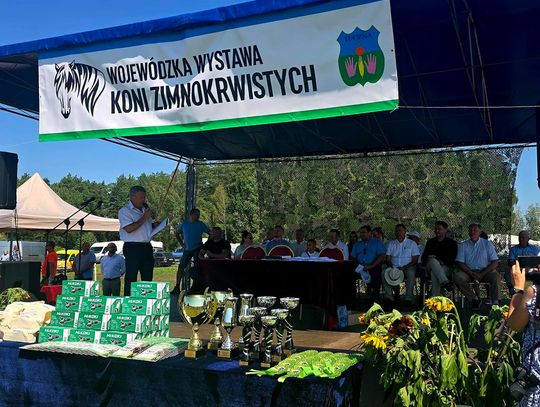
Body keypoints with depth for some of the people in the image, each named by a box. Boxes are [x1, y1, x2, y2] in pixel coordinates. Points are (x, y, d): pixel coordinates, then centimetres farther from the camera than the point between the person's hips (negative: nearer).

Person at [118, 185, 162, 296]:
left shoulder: (145, 208, 17)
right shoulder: (124, 211, -5)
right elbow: (129, 229, -19)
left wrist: (155, 225, 9)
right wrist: (144, 217, -14)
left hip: (147, 247, 7)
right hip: (133, 248, -7)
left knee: (147, 278, 9)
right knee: (131, 279, -4)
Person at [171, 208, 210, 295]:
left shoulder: (201, 224, -2)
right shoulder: (184, 224, 6)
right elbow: (177, 234, 19)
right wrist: (182, 244, 8)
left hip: (197, 249, -3)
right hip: (187, 249, 3)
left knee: (197, 268, -8)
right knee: (181, 267, -1)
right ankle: (177, 287, 5)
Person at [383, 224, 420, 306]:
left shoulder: (412, 243, 9)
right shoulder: (391, 243, 17)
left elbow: (415, 260, 1)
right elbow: (388, 259, 11)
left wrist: (404, 267, -15)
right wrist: (391, 267, -12)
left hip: (408, 267, -2)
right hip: (394, 268, 2)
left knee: (411, 273, -36)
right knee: (385, 272, -29)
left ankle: (409, 298, -32)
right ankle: (389, 297, -27)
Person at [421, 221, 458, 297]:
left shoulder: (452, 243, 10)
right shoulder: (430, 242, 19)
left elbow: (451, 260, -1)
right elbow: (423, 257, 12)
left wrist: (437, 258, -12)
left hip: (446, 268, -2)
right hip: (430, 267, 2)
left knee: (434, 273, -36)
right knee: (433, 261, -35)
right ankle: (445, 282, -52)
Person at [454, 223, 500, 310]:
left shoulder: (487, 244, 7)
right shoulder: (463, 245, 9)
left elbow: (495, 262, 0)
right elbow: (460, 263, 1)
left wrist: (482, 274, -13)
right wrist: (472, 274, -15)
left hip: (485, 271, -1)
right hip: (469, 272, 1)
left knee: (495, 275, -33)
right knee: (457, 277, -29)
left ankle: (495, 302, -20)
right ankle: (474, 299, -15)